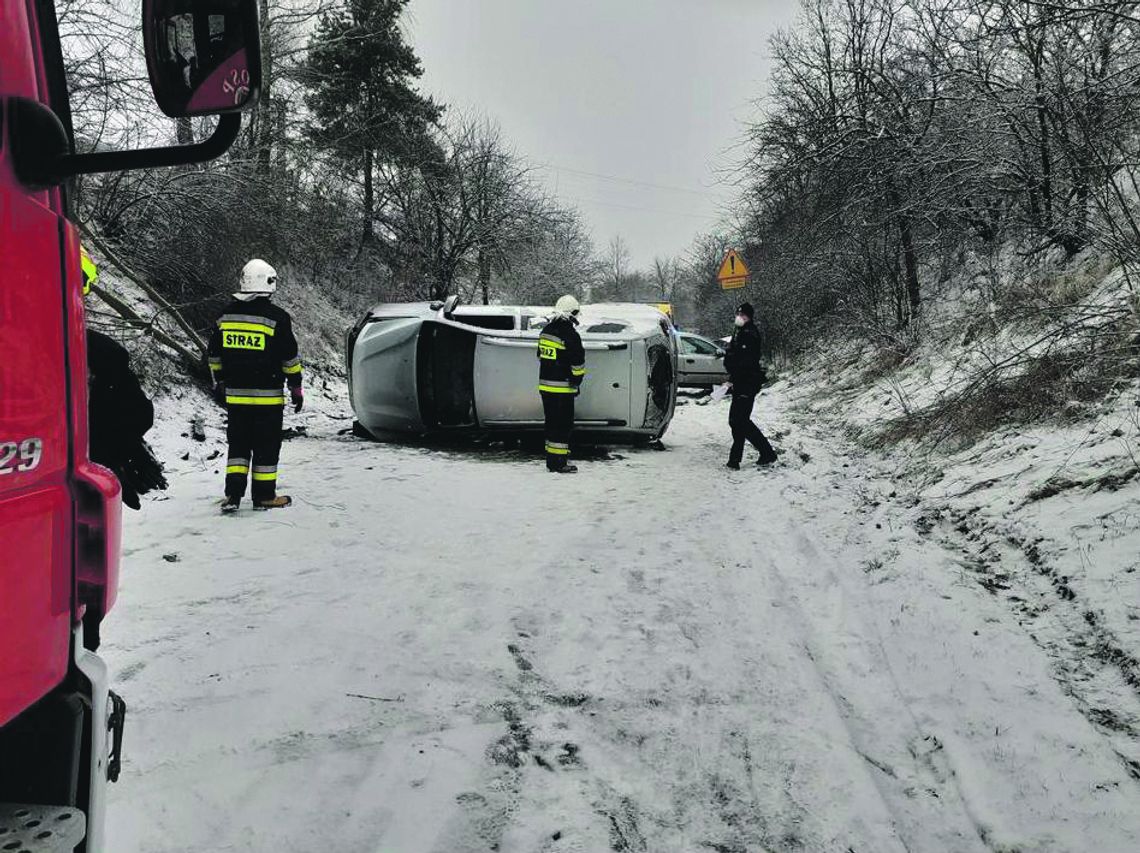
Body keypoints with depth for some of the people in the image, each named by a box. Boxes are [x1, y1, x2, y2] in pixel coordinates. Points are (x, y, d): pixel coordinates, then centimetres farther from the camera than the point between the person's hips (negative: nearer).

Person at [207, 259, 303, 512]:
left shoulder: (226, 315, 6)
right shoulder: (277, 318, -11)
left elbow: (214, 355, 13)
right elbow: (290, 358, -8)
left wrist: (219, 384, 22)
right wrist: (296, 388, 1)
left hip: (235, 395, 5)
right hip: (267, 396, -4)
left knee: (238, 444, 13)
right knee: (266, 446, 5)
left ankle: (233, 494, 7)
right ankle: (264, 496, 12)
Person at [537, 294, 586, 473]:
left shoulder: (546, 331, 11)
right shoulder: (570, 335, -16)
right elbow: (578, 364, -14)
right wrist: (577, 382, 0)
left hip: (545, 385, 8)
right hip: (562, 388, -8)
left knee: (552, 422, 16)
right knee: (563, 424, -3)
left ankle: (552, 460, 22)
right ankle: (559, 464, -2)